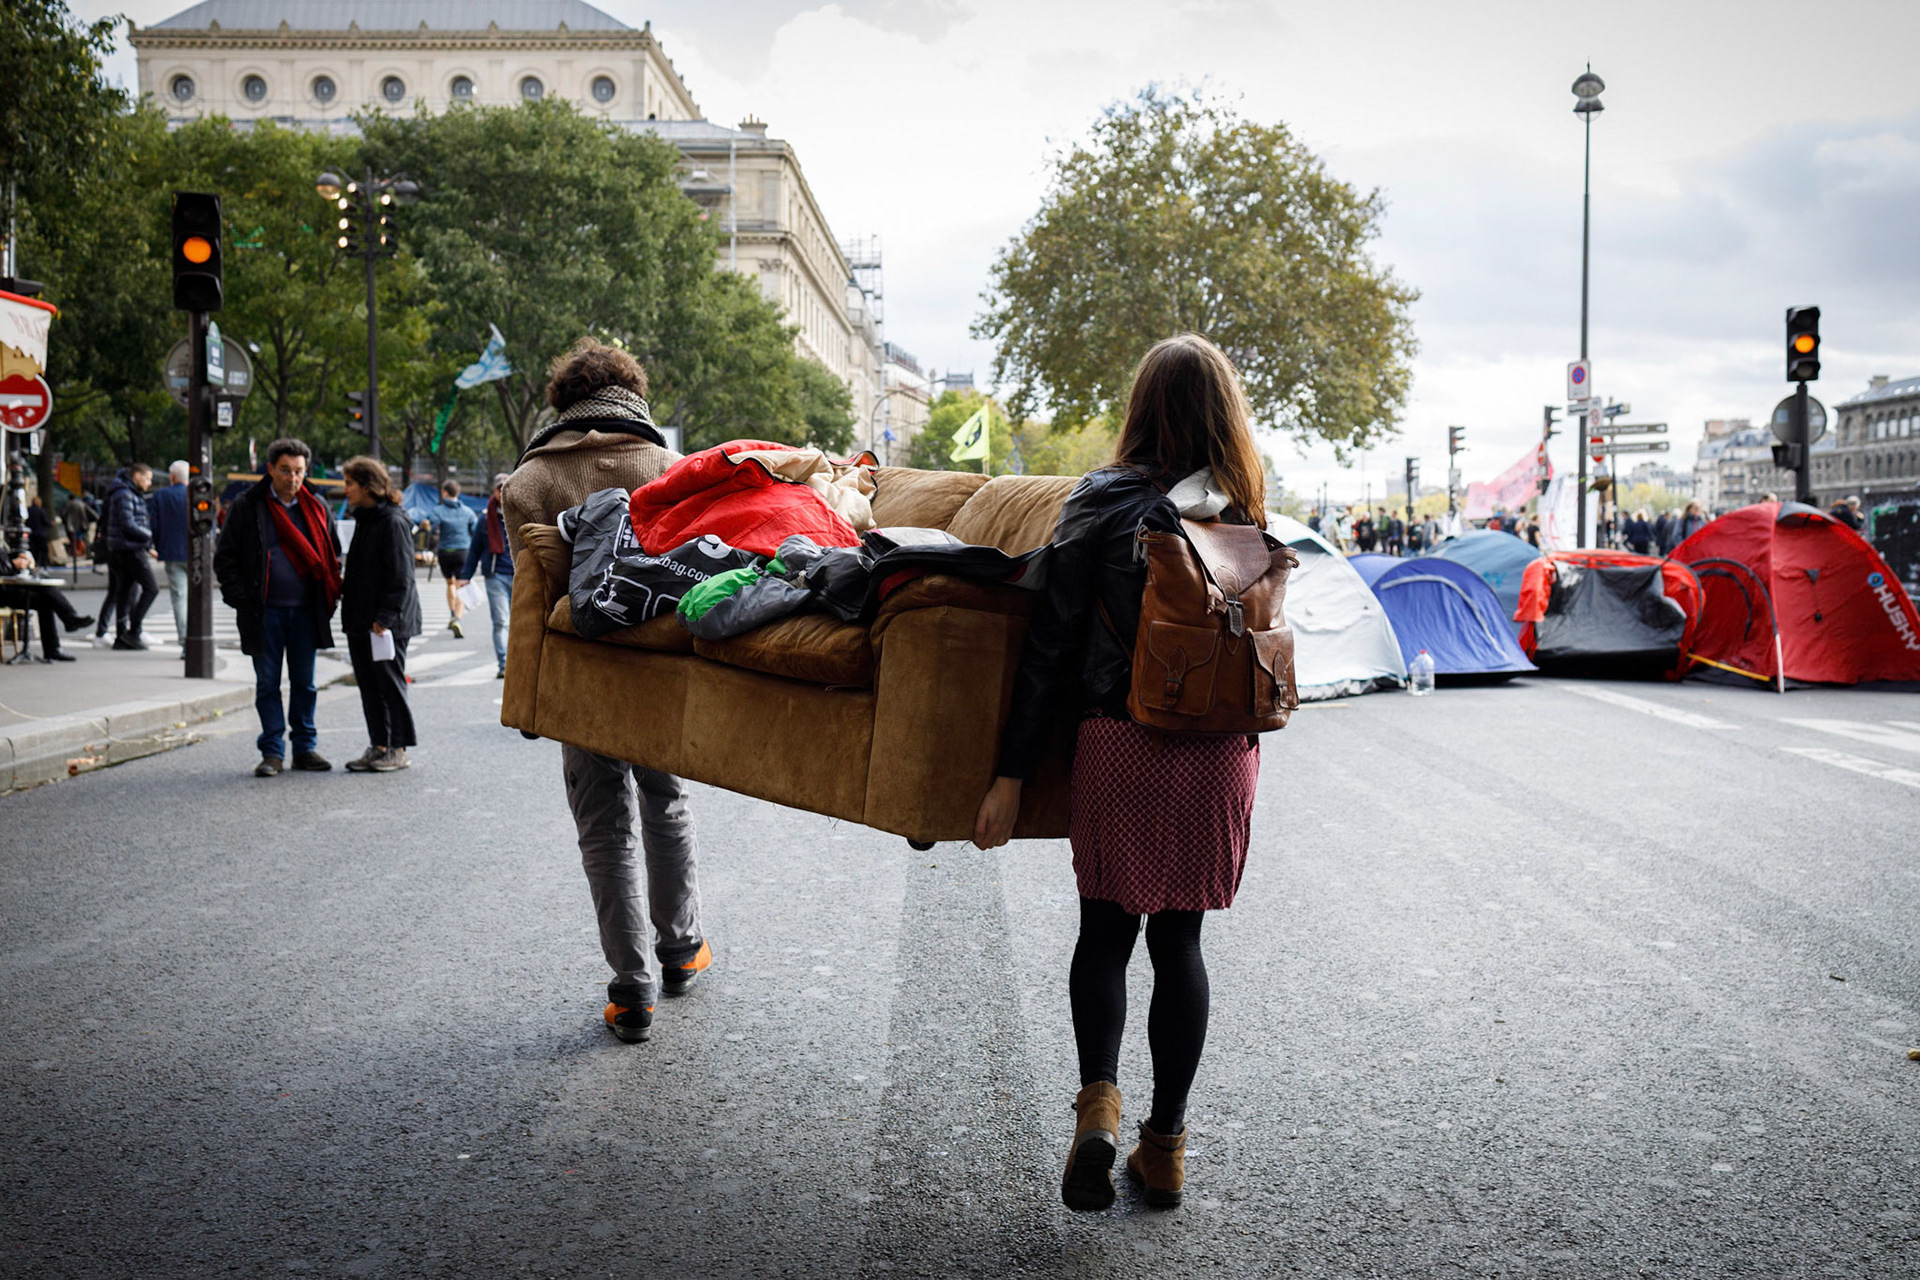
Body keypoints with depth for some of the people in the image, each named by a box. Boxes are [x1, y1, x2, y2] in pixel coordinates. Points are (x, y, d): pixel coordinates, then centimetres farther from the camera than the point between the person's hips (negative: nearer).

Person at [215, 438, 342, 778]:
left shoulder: (316, 508, 7)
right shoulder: (248, 507, -2)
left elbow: (332, 555, 17)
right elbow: (225, 557, 1)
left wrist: (329, 598, 6)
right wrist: (240, 598, -7)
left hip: (305, 610, 2)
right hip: (264, 611, -2)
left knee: (304, 683, 9)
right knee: (267, 684, 4)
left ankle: (305, 748, 18)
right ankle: (272, 752, 10)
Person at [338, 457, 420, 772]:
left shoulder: (393, 522, -14)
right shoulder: (364, 519, 15)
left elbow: (401, 577, -17)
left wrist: (384, 618, -21)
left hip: (387, 624, -9)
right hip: (360, 622, 9)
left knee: (390, 683, -1)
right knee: (369, 686, 11)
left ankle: (397, 749, 7)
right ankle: (378, 745, 18)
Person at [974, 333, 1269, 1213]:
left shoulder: (1104, 504, -6)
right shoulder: (1244, 513, 4)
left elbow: (1052, 643, -7)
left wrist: (1011, 774, -4)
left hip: (1123, 744, -2)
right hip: (1222, 752, 3)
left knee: (1106, 928, 12)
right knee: (1179, 938, 13)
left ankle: (1098, 1098, -9)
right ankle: (1165, 1142, 18)